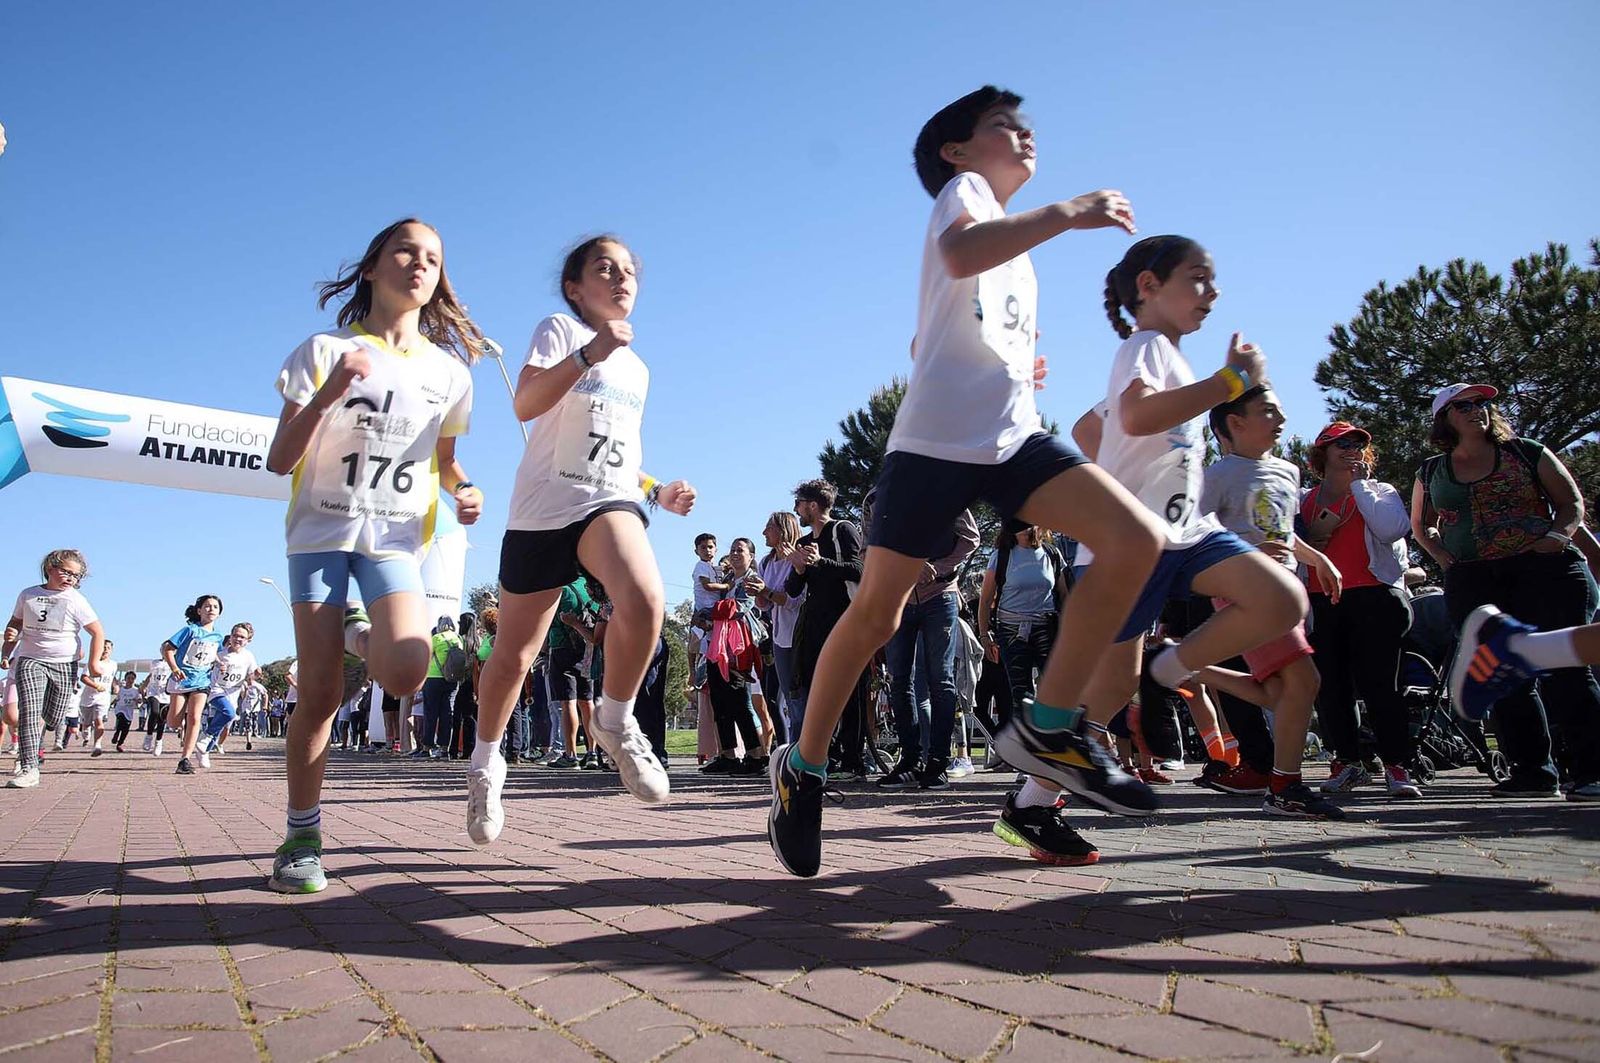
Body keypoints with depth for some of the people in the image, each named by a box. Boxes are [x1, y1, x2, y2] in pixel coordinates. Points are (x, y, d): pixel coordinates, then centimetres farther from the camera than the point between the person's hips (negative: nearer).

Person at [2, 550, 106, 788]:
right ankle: (28, 768, -16)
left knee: (54, 717, 5)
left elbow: (98, 633, -1)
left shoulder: (75, 600, -2)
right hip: (30, 661, 0)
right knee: (29, 710, -15)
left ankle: (30, 745, 38)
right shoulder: (28, 595, 5)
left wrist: (94, 664, -7)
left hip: (64, 665, 0)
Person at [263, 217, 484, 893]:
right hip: (321, 528, -1)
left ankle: (362, 636, 17)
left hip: (396, 535, 1)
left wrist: (465, 490, -3)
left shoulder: (448, 371, 8)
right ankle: (301, 837, 8)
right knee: (319, 692, -9)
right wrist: (329, 393, -20)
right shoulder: (326, 351, 1)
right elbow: (280, 461, -4)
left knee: (405, 672, -21)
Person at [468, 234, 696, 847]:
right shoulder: (558, 330, 2)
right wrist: (589, 353, -26)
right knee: (513, 656, 6)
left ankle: (614, 722, -8)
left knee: (645, 599, -31)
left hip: (610, 502, 3)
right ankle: (485, 763, 32)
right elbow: (525, 405, -16)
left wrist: (658, 491, 11)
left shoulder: (637, 368, 19)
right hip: (543, 508, -3)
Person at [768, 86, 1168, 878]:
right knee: (875, 612, -4)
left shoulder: (1019, 252, 30)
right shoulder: (962, 189, 5)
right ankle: (802, 767, 14)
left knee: (1137, 540, -13)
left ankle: (1047, 726, -7)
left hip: (1015, 436, 7)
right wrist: (1064, 214, -18)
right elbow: (960, 255, -21)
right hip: (935, 438, -7)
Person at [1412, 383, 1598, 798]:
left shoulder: (1527, 453, 8)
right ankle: (1533, 771, 7)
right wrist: (1443, 557, 7)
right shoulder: (1431, 472, 13)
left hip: (1545, 569, -2)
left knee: (1566, 669, -8)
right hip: (1473, 583, 2)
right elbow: (1421, 525, 25)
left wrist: (1557, 536, -10)